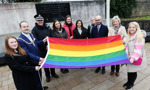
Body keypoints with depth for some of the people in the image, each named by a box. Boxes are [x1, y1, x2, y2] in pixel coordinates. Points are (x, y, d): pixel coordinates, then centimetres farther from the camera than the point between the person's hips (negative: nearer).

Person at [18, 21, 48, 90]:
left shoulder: (31, 34, 0)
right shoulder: (20, 40, -23)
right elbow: (27, 53, -26)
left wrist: (43, 41, -3)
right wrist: (39, 58, -34)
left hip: (38, 59, 7)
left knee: (39, 74, 25)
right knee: (36, 76, 14)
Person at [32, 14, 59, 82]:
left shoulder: (47, 27, 2)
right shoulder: (34, 29, -7)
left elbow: (52, 37, 4)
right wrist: (45, 47, -18)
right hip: (42, 50, -2)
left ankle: (53, 73, 37)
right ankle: (47, 75, 33)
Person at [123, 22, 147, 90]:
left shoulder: (139, 36, -16)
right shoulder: (129, 36, 8)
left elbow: (138, 49, -21)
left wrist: (133, 58, -27)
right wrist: (126, 54, 4)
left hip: (136, 58, -6)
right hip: (129, 57, 6)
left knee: (133, 71, 6)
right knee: (129, 69, 15)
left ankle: (131, 84, 28)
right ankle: (128, 82, 36)